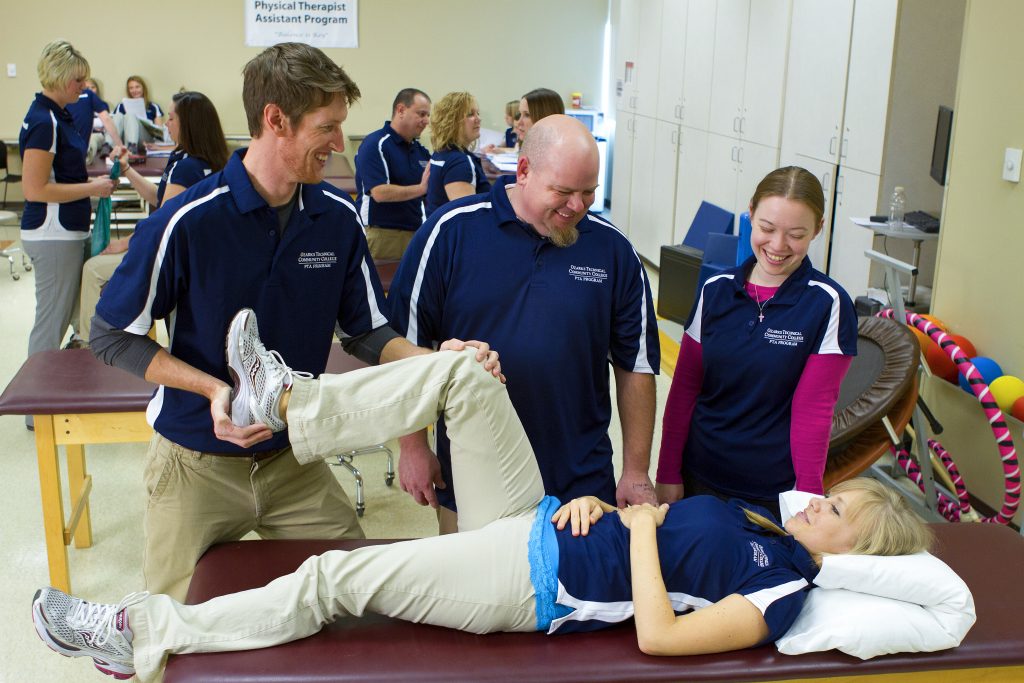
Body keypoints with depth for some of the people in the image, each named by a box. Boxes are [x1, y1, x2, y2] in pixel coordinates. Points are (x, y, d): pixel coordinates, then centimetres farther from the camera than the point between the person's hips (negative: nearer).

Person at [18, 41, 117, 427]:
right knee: (52, 320, 0)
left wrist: (91, 182, 9)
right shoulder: (43, 123, -18)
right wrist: (91, 189, -17)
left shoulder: (57, 116, 12)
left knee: (75, 314, 17)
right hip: (52, 235, -10)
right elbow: (35, 189, -23)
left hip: (67, 233, 10)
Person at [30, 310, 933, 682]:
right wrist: (598, 505, 1)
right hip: (536, 524, 8)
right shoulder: (757, 521, 15)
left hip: (534, 586, -8)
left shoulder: (782, 590, -10)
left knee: (338, 579, -13)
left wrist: (638, 529, -14)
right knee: (460, 371, -11)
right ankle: (287, 398, -6)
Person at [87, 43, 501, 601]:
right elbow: (110, 336, -10)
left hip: (294, 459, 3)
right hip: (196, 465, -3)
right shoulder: (186, 221, -19)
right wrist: (213, 388, -22)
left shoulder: (338, 217, -7)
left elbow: (366, 331, 1)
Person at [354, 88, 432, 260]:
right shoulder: (374, 145, -8)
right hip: (381, 233, -6)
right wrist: (421, 188, -21)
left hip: (415, 232, 7)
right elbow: (380, 193, -19)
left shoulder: (420, 150, 13)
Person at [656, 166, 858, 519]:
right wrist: (668, 474, 4)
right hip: (699, 478, 3)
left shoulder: (828, 304, -11)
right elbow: (684, 386, 4)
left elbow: (814, 409, -11)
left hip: (774, 494, -3)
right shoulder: (716, 289, 0)